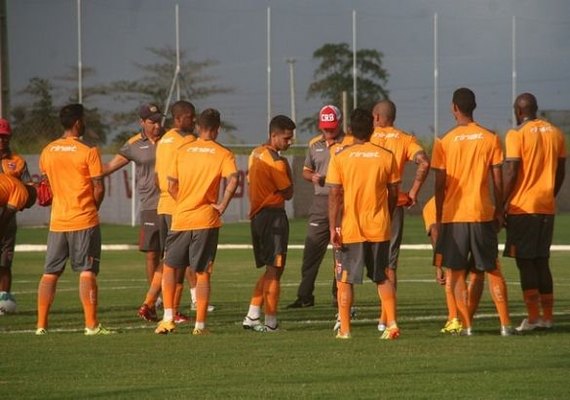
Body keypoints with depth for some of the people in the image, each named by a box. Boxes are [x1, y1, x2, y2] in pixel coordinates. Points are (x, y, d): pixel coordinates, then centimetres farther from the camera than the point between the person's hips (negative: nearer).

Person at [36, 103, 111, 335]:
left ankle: (41, 325, 7)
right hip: (85, 220, -4)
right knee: (87, 272, -3)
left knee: (50, 273, 9)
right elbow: (99, 188, -10)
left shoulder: (47, 152, 5)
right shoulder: (89, 152, -10)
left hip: (57, 220, 4)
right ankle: (91, 325, -6)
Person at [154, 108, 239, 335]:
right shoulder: (223, 154, -1)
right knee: (203, 274, 3)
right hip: (207, 220, -1)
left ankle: (168, 318, 5)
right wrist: (222, 206, -9)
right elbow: (233, 180, -19)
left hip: (181, 219, 1)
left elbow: (171, 186, 3)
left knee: (169, 267, 15)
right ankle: (200, 325, 0)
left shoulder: (182, 151, 6)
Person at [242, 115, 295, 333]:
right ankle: (270, 322, -2)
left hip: (257, 215, 9)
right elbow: (288, 193, -11)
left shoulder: (256, 154, 12)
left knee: (268, 270, 16)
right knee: (274, 270, -4)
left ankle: (252, 316, 11)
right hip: (274, 216, -9)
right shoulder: (276, 162, -16)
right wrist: (287, 169, -1)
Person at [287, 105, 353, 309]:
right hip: (320, 202, 4)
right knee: (312, 250, 0)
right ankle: (305, 296, 4)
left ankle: (339, 296, 10)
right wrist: (312, 176, 0)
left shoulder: (350, 143, -2)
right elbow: (306, 170, 22)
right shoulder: (315, 144, 13)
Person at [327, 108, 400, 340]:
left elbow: (335, 196, -9)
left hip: (349, 229, -2)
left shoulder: (340, 158, -6)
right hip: (379, 228, 2)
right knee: (382, 277, 14)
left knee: (345, 280, 7)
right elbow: (393, 193, 4)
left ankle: (344, 329, 6)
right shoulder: (386, 157, 0)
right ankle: (391, 323, 3)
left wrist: (333, 228, -7)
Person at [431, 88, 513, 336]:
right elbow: (498, 181, 1)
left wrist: (438, 218, 5)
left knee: (457, 272, 5)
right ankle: (505, 324, 5)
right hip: (483, 213, 2)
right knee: (493, 271, 9)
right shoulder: (490, 139, 0)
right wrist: (499, 211, 12)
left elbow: (440, 185, -3)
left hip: (454, 214, -2)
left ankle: (465, 325, -1)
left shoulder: (444, 143, -4)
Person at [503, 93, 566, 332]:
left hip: (522, 207, -6)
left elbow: (511, 172, -13)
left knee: (525, 262, -4)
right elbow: (561, 171, 13)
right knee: (542, 261, 13)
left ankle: (533, 316, -10)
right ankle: (547, 316, 12)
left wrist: (502, 204, -7)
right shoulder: (555, 133, 10)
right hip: (547, 206, 6)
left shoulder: (517, 134, -9)